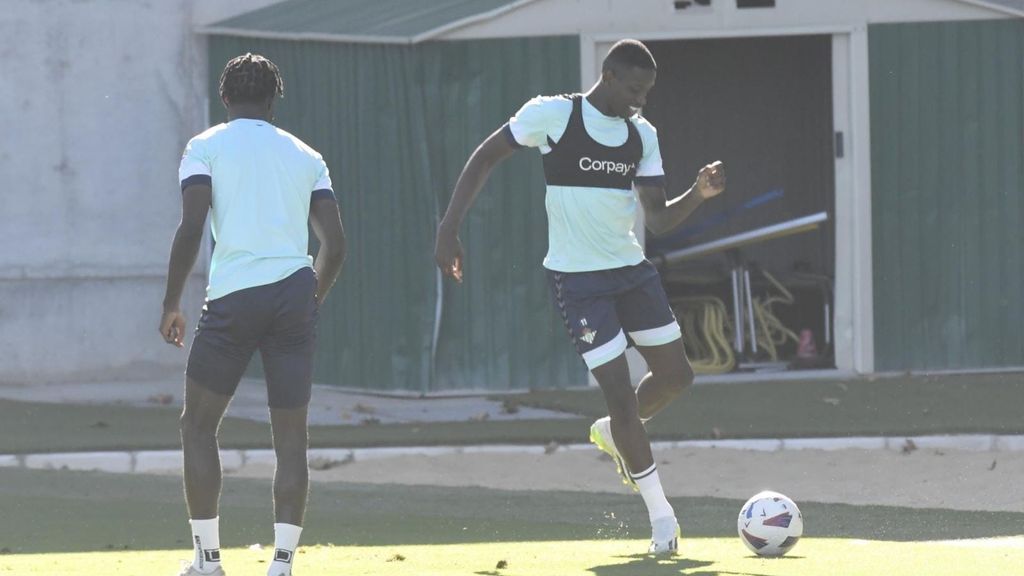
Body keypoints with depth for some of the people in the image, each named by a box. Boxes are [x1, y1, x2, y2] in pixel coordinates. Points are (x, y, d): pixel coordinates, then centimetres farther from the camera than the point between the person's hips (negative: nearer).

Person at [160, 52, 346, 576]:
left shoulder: (206, 147, 5)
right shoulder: (305, 156, 16)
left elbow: (191, 228, -7)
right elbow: (335, 243, 10)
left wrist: (172, 305, 1)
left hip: (234, 297, -3)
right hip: (295, 294, 3)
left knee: (198, 425, 11)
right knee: (290, 436, 5)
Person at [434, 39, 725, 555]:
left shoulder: (642, 135, 5)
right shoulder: (553, 115, -11)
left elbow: (658, 219, 6)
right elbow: (485, 157, -4)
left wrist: (699, 194, -14)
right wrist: (449, 229, -11)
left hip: (632, 269, 6)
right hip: (577, 277, -6)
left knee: (675, 375, 6)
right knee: (620, 393, -9)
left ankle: (613, 434, 37)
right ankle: (661, 517, 2)